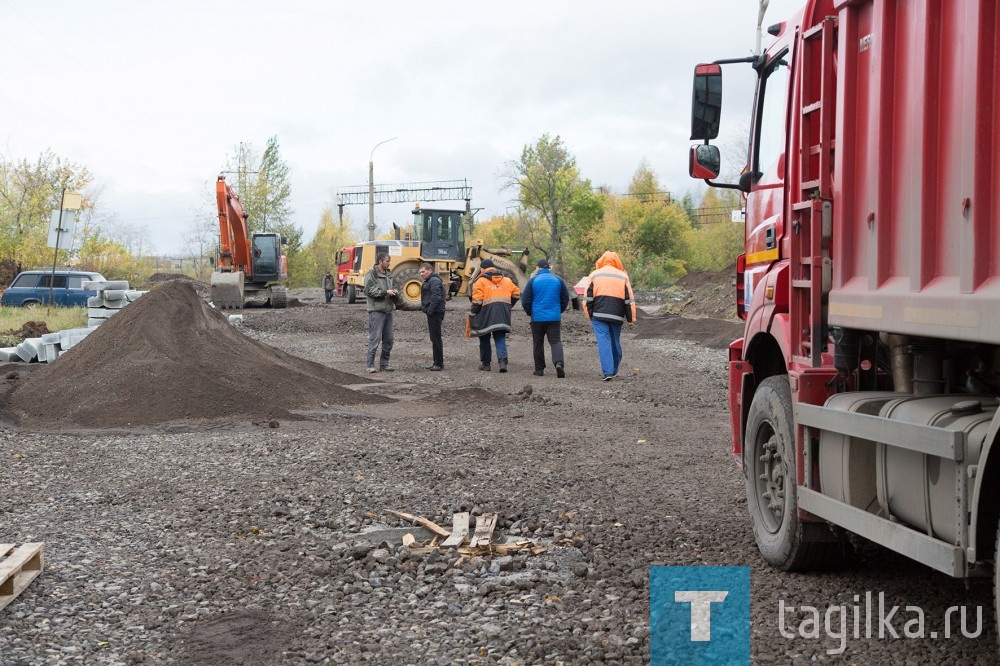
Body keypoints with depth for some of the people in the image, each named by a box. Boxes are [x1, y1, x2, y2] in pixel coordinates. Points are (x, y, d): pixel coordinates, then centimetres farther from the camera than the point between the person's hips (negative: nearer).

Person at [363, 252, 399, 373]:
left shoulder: (388, 274, 18)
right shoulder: (371, 274, -6)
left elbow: (392, 287, 27)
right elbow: (369, 290, -16)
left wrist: (395, 292, 2)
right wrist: (386, 292, -19)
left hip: (388, 310, 8)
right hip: (376, 310, -8)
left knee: (388, 339, 9)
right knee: (375, 338, -9)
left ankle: (384, 364, 17)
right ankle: (369, 364, -3)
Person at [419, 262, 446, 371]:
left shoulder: (434, 281, -14)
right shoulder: (429, 281, 21)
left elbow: (436, 298, -23)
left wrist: (430, 311, -21)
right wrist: (424, 307, 16)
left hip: (435, 313, -11)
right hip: (432, 313, 11)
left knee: (436, 338, -9)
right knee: (434, 338, 14)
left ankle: (439, 363, -7)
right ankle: (436, 362, 21)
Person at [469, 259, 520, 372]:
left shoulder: (481, 281, -2)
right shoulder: (506, 280, 12)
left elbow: (477, 300, -9)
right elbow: (516, 293, 13)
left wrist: (472, 316, -3)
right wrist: (508, 306, 23)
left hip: (486, 316, -3)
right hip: (502, 316, 3)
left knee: (484, 340, 12)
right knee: (500, 340, 3)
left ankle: (486, 363, 18)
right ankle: (503, 361, -17)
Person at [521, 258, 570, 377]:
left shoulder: (533, 280, -2)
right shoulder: (558, 280, 4)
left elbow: (525, 300, -2)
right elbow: (565, 298, 8)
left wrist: (530, 313, 14)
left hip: (537, 317, -1)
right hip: (555, 317, 1)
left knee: (538, 344, 10)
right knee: (555, 341, 1)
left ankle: (539, 369, 14)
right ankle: (559, 362, -24)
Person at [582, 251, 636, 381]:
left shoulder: (594, 275, 7)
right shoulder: (623, 276, 9)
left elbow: (587, 299, 4)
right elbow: (629, 300, 7)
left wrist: (589, 316, 10)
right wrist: (630, 319, 10)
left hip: (599, 315, -2)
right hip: (616, 316, 2)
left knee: (604, 342, -7)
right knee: (615, 342, 15)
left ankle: (607, 372, -18)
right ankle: (614, 370, 24)